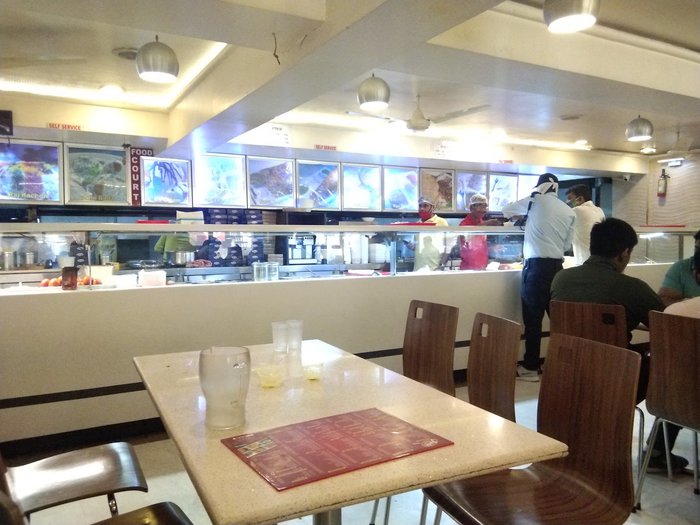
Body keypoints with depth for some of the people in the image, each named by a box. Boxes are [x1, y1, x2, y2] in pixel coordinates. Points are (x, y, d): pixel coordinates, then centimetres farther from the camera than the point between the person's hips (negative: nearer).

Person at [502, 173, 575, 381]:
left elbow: (506, 210, 16)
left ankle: (530, 368, 5)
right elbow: (567, 244, 15)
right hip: (557, 266, 5)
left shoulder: (535, 202, 2)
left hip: (537, 265, -5)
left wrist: (519, 213, 35)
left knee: (533, 317, 0)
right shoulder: (569, 211, 12)